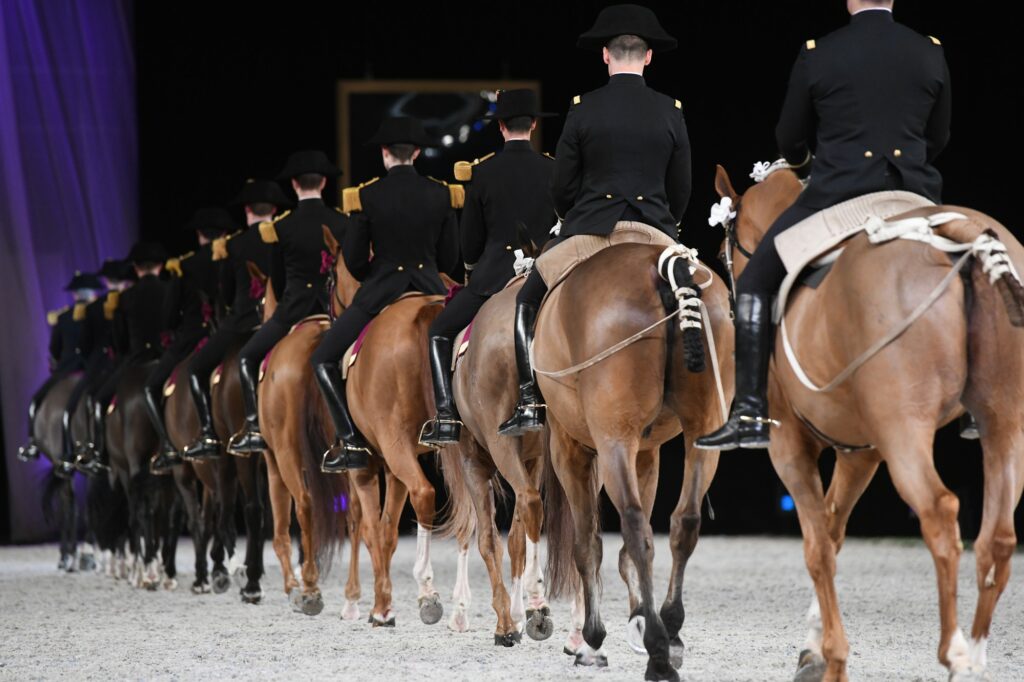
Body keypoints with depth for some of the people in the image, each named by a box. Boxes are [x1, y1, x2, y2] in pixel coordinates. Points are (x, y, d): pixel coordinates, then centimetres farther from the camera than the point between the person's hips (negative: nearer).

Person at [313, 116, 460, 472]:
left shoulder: (367, 197, -7)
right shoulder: (441, 194, 1)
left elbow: (353, 259, -3)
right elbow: (450, 258, 6)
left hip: (379, 292, -3)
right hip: (430, 290, 3)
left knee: (323, 360, 6)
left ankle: (353, 443, -6)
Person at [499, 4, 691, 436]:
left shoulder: (584, 110, -3)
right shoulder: (670, 112, 3)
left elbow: (562, 188, 1)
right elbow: (681, 190, 8)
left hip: (590, 230, -2)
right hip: (656, 233, 2)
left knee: (528, 302, 16)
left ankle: (530, 403, 3)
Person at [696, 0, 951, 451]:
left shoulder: (817, 54, -2)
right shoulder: (931, 53, 5)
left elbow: (789, 139, 8)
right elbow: (937, 139, 14)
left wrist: (801, 164, 32)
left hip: (837, 192, -3)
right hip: (913, 195, 3)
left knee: (755, 283, 10)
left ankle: (750, 416, 0)